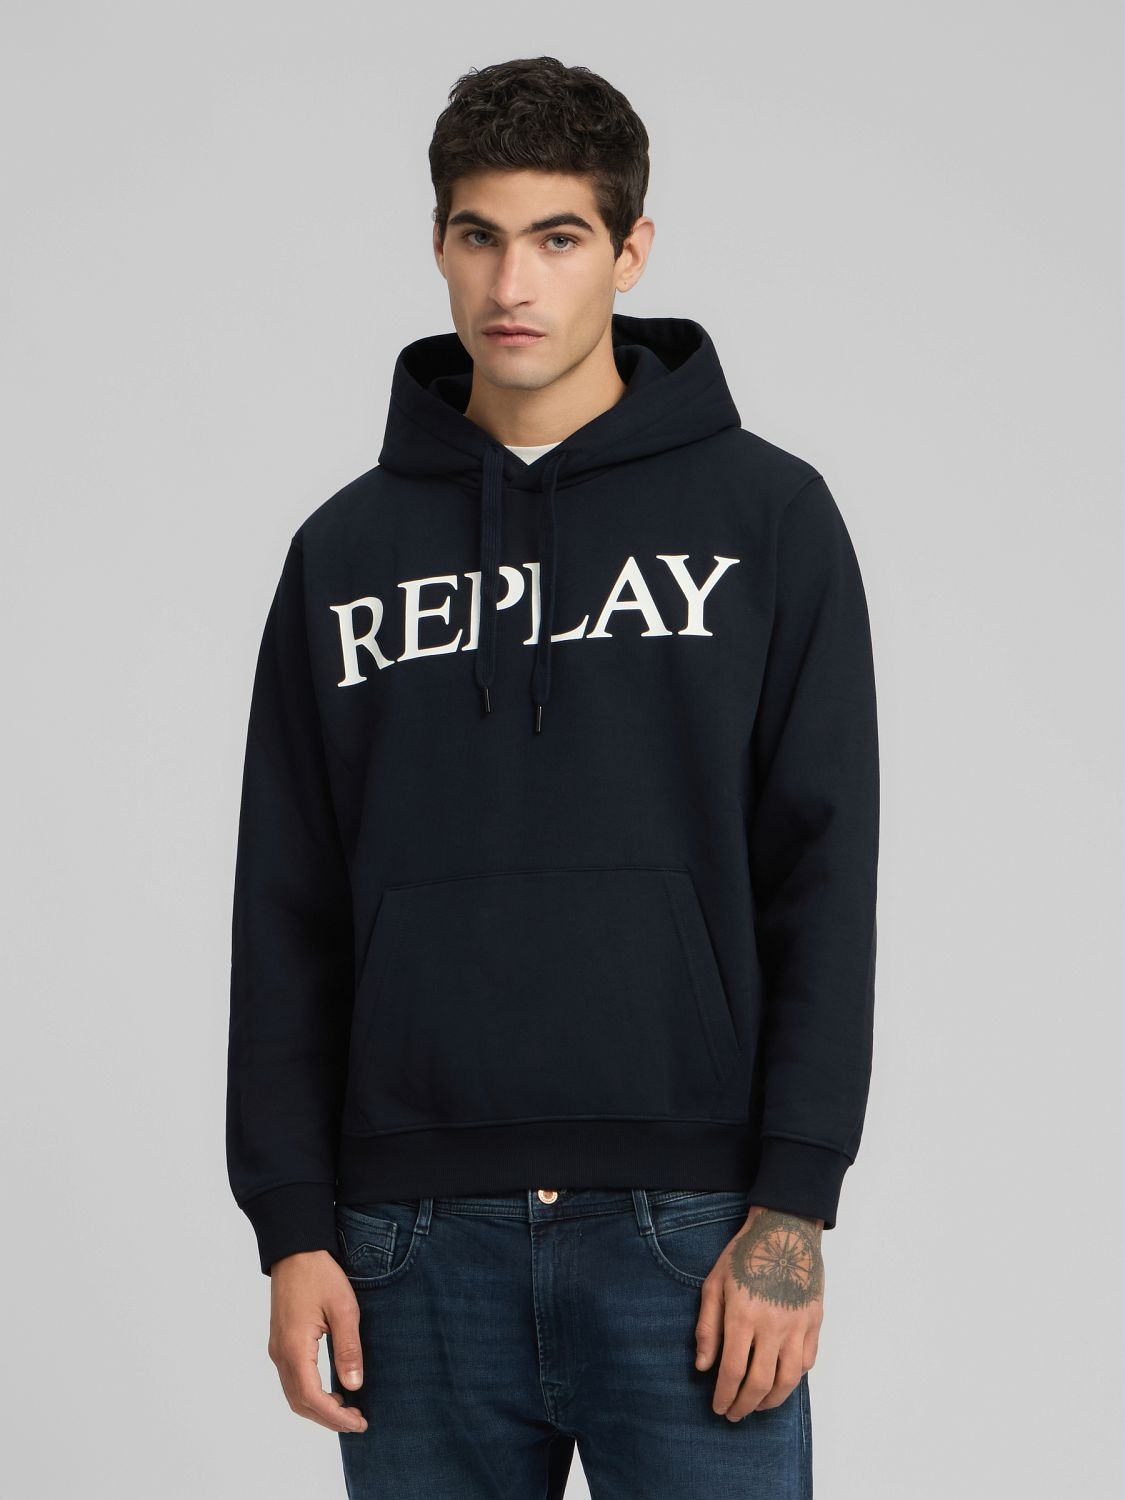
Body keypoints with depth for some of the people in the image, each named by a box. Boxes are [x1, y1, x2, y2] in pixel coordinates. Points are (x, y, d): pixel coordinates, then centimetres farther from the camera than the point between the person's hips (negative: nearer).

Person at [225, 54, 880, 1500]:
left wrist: (790, 1210, -8)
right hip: (416, 1243, 2)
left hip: (689, 1230, -2)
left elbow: (824, 880, -1)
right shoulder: (346, 551, 10)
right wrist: (290, 1223, 2)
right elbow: (286, 918, 10)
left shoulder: (765, 514, 4)